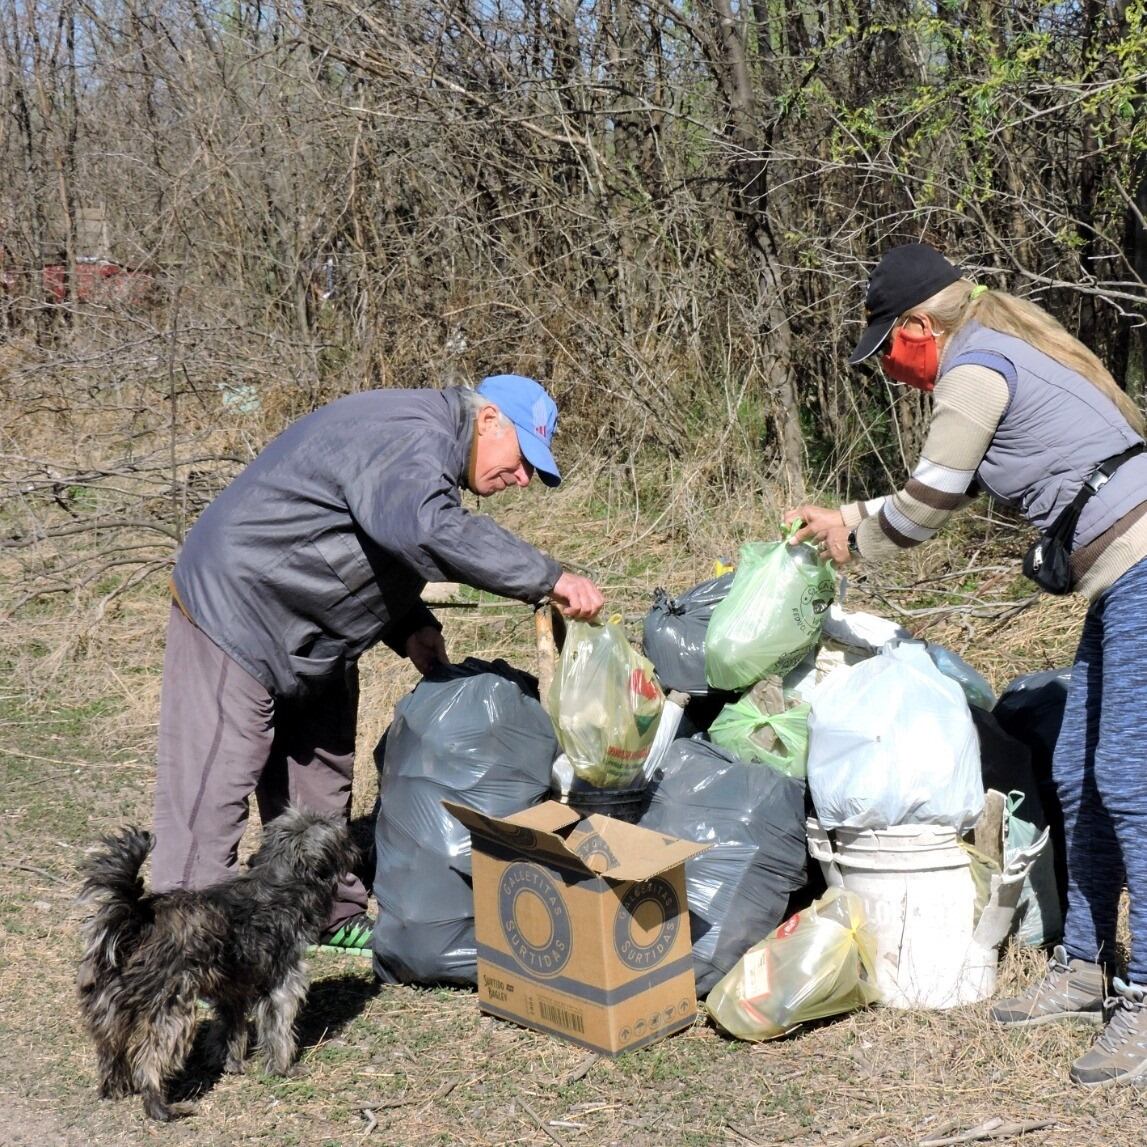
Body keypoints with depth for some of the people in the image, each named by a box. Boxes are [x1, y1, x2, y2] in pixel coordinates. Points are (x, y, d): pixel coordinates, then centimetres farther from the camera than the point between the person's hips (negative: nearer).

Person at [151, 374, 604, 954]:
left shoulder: (426, 452, 11)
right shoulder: (409, 437, -24)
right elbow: (428, 530, -44)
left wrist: (412, 629, 2)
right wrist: (549, 578, -40)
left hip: (309, 640, 11)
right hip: (235, 611, -11)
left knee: (321, 781, 18)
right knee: (212, 793, -9)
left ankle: (331, 917, 31)